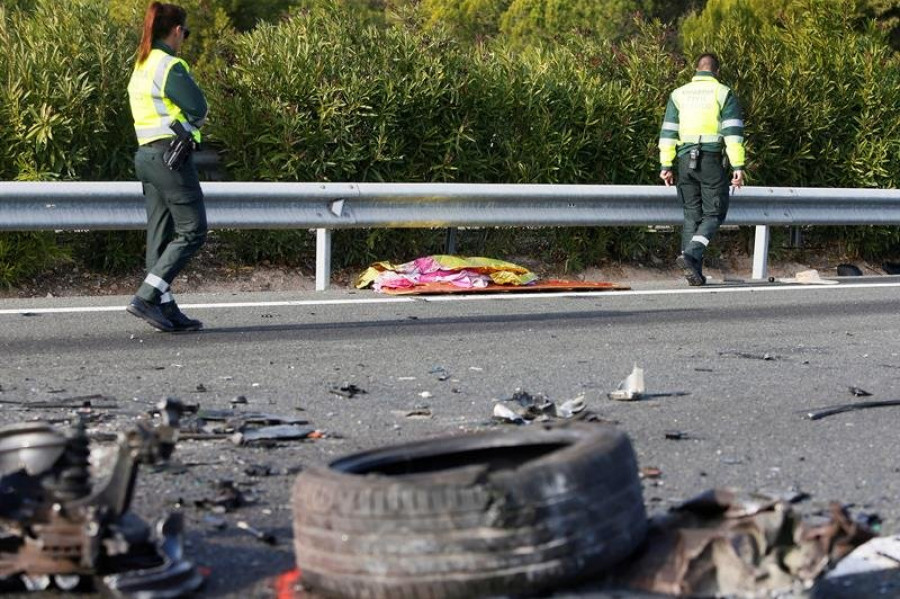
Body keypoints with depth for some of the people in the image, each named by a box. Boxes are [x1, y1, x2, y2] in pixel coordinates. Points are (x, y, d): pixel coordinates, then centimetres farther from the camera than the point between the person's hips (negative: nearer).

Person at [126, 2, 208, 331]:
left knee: (161, 235, 9)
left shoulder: (141, 66, 15)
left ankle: (166, 308, 11)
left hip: (146, 154, 9)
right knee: (192, 230, -5)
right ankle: (146, 297, -11)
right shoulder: (169, 66, -13)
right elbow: (199, 108, -15)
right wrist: (183, 126, 3)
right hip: (171, 154, -9)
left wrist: (177, 125, 3)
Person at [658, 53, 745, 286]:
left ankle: (695, 272, 8)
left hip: (686, 161, 4)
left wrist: (666, 165, 8)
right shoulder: (724, 94, 1)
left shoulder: (679, 94, 12)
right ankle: (690, 255, -20)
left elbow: (668, 132, 8)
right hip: (712, 160, -4)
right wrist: (738, 166, -8)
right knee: (714, 214, 3)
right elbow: (733, 133, -6)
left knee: (692, 215, 10)